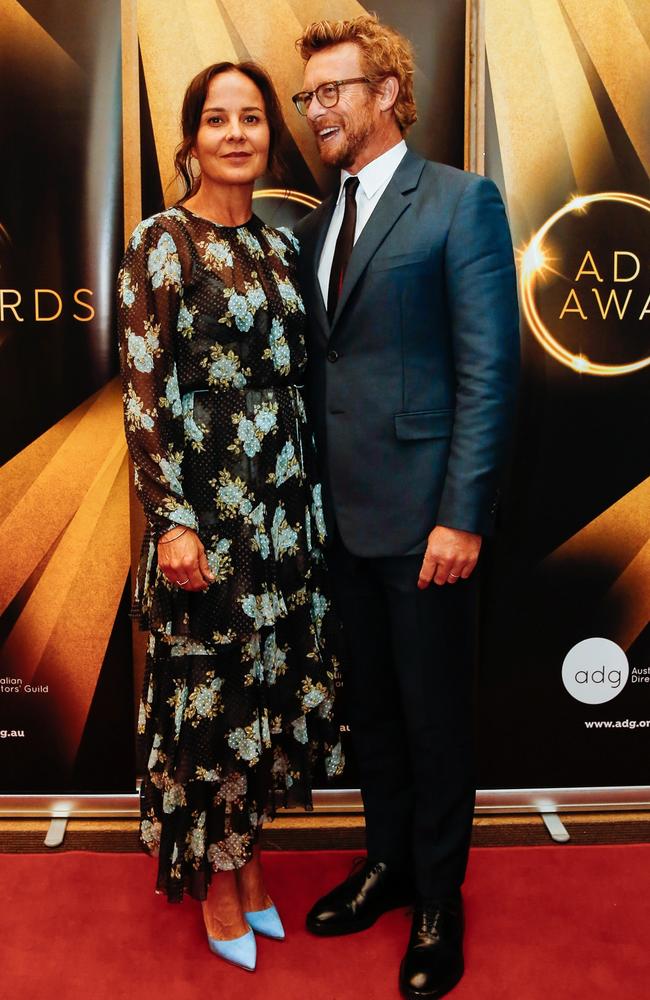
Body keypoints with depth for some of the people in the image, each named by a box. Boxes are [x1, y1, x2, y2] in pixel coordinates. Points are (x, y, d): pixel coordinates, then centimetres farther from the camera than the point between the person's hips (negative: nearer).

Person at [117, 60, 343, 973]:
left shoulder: (278, 245, 11)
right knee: (210, 686, 5)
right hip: (207, 503, -6)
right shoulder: (163, 242, -7)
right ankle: (216, 881, 26)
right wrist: (171, 519, -17)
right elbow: (142, 391, -12)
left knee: (274, 680, 13)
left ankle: (249, 852, 33)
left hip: (285, 502, 6)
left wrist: (313, 494, 12)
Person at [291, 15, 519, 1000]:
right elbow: (321, 368, 13)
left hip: (422, 513, -6)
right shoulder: (319, 223, 14)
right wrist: (314, 489, 6)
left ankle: (439, 901, 29)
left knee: (434, 715, 8)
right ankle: (389, 862, 39)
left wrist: (463, 514, -17)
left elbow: (489, 369, -12)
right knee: (370, 704, 18)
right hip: (343, 512, 6)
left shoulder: (461, 201, -6)